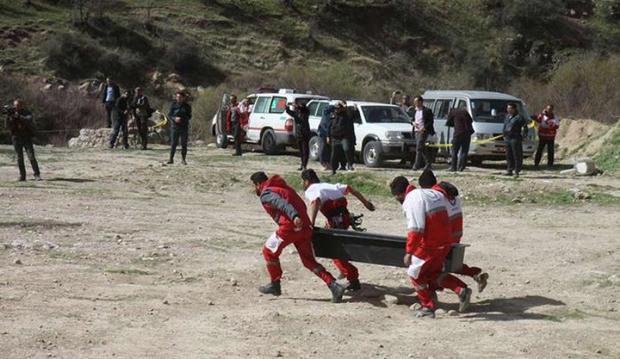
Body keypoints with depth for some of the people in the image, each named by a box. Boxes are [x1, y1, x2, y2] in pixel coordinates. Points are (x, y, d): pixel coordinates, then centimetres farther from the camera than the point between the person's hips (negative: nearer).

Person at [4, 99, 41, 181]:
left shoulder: (27, 113, -2)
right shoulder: (11, 113, 4)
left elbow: (29, 121, -22)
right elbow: (7, 125, -5)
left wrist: (19, 116, -31)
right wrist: (9, 116, -19)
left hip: (27, 137, -2)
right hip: (16, 138, 2)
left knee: (31, 157, -8)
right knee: (19, 158, 4)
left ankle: (37, 175, -5)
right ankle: (22, 176, 9)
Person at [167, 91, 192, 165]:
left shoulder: (187, 106, 2)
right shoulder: (173, 105, 1)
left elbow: (189, 116, 2)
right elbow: (169, 115, 0)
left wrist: (182, 119, -17)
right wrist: (175, 118, -20)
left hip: (184, 127, 1)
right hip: (175, 126, -1)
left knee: (184, 143, 2)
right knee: (173, 143, -4)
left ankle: (183, 159, 11)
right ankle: (171, 159, 1)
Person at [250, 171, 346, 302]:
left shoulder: (265, 193, 1)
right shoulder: (283, 188, 27)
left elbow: (281, 203, -18)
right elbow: (301, 204, 23)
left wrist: (294, 217, -32)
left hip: (290, 226, -8)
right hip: (305, 226, 8)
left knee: (269, 251, 15)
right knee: (309, 261, 11)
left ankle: (275, 285, 22)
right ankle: (334, 286, -2)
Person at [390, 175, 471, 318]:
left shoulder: (411, 200, -15)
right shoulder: (433, 193, 13)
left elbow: (415, 229, -22)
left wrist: (409, 252, -18)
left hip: (430, 245, -9)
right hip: (445, 242, 9)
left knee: (415, 273, 10)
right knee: (434, 272, 24)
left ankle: (428, 307, 17)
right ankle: (462, 290, 9)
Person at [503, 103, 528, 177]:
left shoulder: (519, 117, -7)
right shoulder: (507, 116, 16)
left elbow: (524, 126, -9)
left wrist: (524, 134, -14)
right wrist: (504, 135, 20)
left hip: (515, 138, -8)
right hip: (507, 138, 8)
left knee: (517, 155, -5)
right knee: (509, 155, 10)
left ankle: (517, 171, -2)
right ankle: (509, 170, 16)